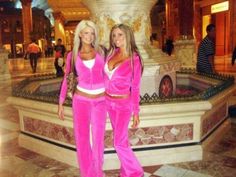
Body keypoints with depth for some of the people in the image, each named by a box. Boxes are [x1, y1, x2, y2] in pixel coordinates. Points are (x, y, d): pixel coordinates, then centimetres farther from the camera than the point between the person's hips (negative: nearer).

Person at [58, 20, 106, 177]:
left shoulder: (100, 51, 2)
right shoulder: (73, 55, 0)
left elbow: (105, 74, 6)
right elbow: (66, 80, 5)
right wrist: (61, 103, 4)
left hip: (100, 101, 0)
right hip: (81, 100, 0)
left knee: (98, 138, 7)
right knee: (82, 138, 6)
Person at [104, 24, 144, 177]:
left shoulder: (134, 59, -13)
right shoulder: (112, 53, 0)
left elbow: (135, 88, -10)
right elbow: (104, 75, 7)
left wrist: (136, 112, -8)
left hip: (123, 104, -5)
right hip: (109, 102, 5)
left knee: (119, 142, 0)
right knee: (121, 138, 16)